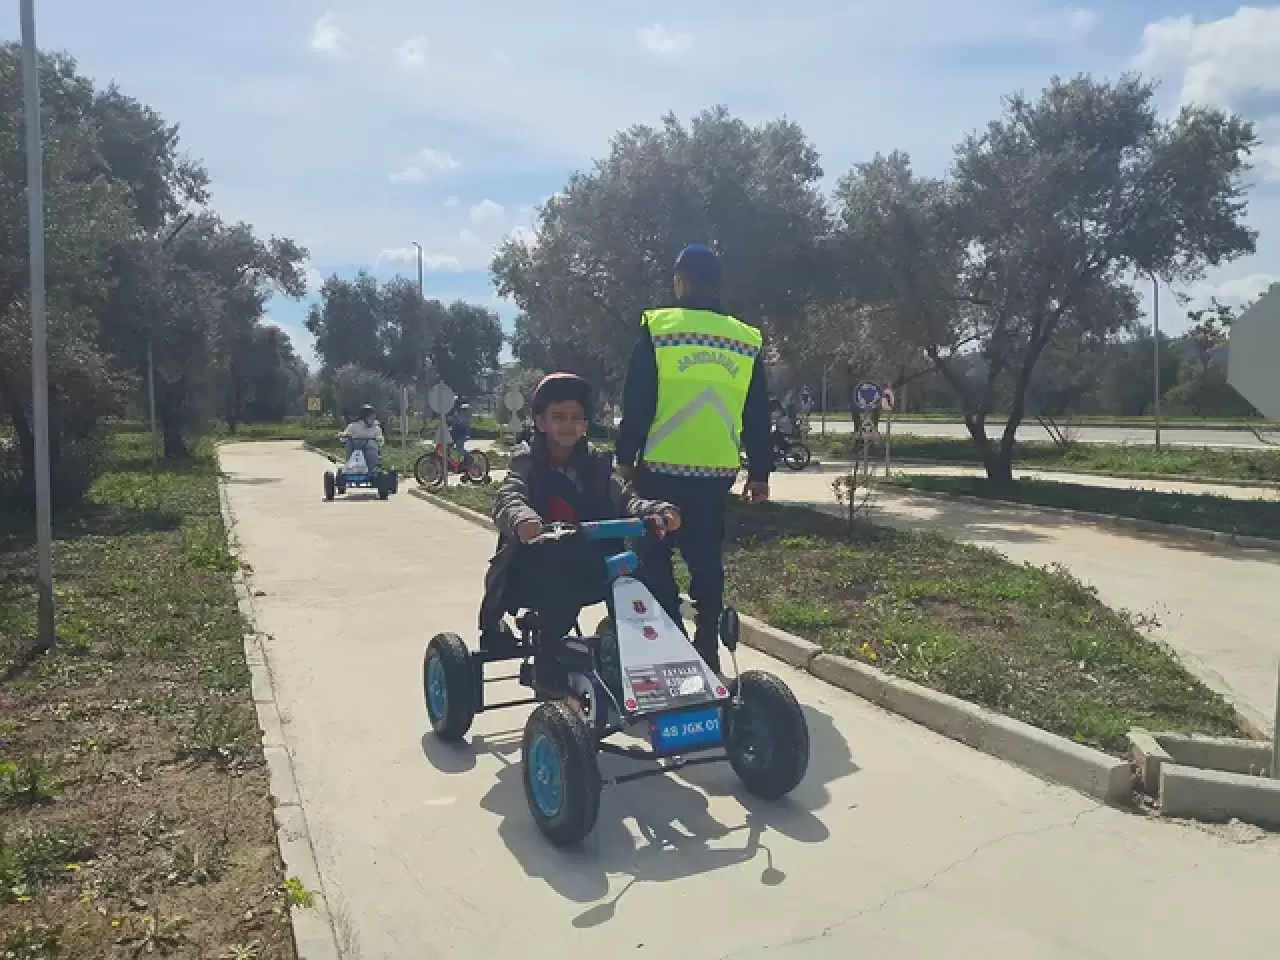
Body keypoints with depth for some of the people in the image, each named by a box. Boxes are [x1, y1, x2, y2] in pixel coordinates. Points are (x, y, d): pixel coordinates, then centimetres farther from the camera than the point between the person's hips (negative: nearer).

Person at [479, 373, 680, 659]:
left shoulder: (596, 464, 11)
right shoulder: (528, 462, 1)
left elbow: (624, 499, -2)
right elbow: (508, 499, -18)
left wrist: (658, 510, -24)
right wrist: (522, 518, -42)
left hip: (589, 567, 3)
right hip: (538, 569, -3)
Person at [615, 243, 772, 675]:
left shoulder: (657, 329, -3)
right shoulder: (746, 340, 8)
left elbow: (636, 403, -4)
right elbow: (757, 415, 10)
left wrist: (626, 456, 4)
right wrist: (759, 471, 16)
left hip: (662, 468, -4)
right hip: (718, 471, 4)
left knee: (655, 555, 7)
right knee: (707, 558, 13)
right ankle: (707, 647, 17)